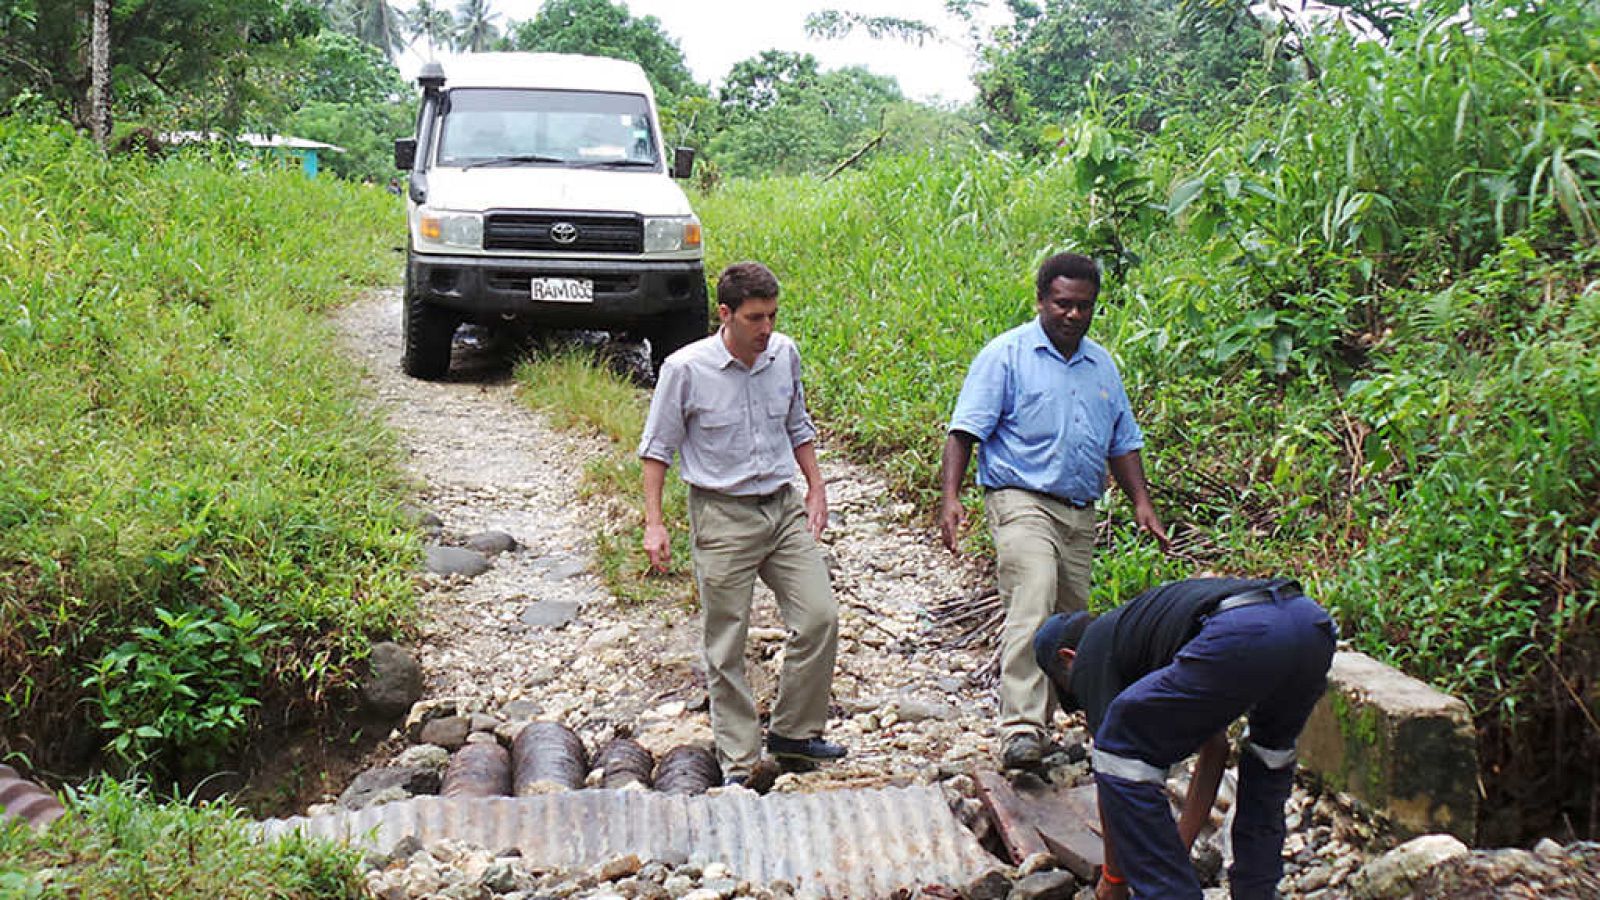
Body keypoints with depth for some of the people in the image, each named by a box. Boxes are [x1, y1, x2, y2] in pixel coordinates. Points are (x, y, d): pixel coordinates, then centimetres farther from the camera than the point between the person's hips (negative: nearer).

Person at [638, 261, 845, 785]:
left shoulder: (784, 355, 1)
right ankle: (738, 763, 11)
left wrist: (816, 488, 13)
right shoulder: (686, 368, -12)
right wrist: (653, 522, -8)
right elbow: (657, 447, -4)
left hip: (783, 507, 4)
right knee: (726, 648, 1)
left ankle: (793, 732, 16)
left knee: (819, 617, -2)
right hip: (722, 515, -4)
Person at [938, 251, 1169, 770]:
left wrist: (1142, 504, 11)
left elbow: (1123, 442, 24)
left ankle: (1041, 717, 19)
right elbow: (966, 429, -7)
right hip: (1022, 500, -7)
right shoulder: (1007, 354, -1)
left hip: (1080, 513, 7)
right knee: (1031, 611, -22)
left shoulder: (1102, 365, 18)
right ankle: (1021, 731, -28)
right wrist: (950, 496, -19)